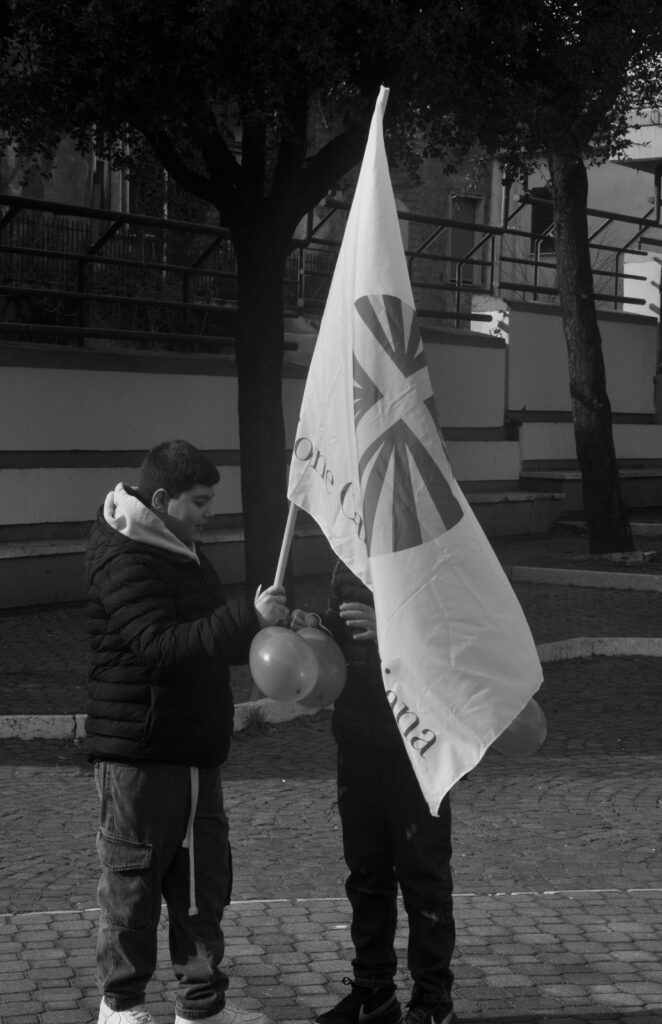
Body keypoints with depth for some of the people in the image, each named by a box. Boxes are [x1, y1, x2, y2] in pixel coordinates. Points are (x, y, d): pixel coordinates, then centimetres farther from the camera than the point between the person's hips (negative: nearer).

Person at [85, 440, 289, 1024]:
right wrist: (248, 619, -30)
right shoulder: (124, 560, -17)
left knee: (204, 878, 12)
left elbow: (206, 638, 23)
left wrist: (266, 628, 6)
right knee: (133, 878, 5)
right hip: (139, 754, -9)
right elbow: (161, 646, -28)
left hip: (195, 750, 9)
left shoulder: (180, 549, 14)